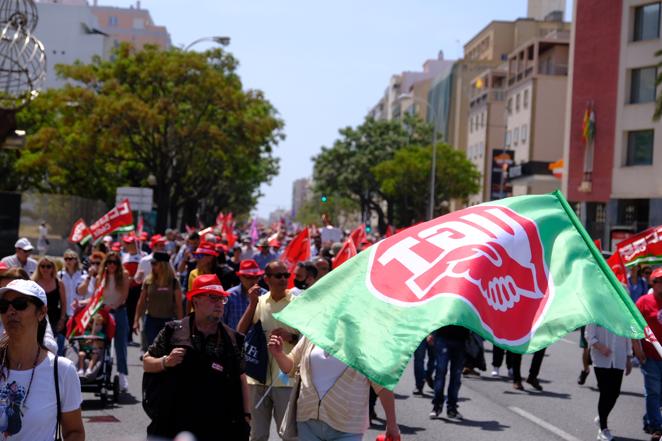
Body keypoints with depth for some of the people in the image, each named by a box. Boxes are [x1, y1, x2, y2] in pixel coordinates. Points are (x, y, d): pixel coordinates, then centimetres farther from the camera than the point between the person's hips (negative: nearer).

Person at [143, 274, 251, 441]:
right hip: (176, 425, -1)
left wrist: (246, 414, 6)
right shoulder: (174, 331, 1)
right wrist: (165, 362, -13)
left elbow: (241, 378, 11)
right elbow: (147, 363, 7)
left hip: (219, 427, 2)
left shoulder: (232, 339, 6)